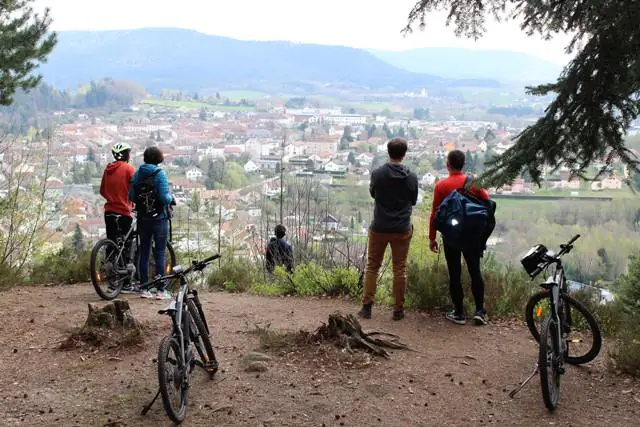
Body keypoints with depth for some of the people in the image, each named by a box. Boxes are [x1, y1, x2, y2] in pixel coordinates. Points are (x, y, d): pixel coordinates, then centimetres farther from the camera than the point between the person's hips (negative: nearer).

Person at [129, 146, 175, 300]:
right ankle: (160, 290, 2)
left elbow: (131, 196, 3)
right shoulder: (159, 174, -12)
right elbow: (165, 197, -18)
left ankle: (145, 288, 14)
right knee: (160, 253, 1)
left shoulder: (137, 174, 3)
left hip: (142, 218, 5)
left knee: (144, 252, 11)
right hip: (159, 218, -5)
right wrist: (171, 199, 3)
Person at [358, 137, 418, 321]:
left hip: (379, 228, 0)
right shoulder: (411, 177, -8)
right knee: (399, 269, 9)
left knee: (372, 267, 12)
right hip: (402, 230, 0)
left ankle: (367, 306, 10)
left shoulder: (377, 174, -9)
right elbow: (413, 201, 7)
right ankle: (398, 309, 13)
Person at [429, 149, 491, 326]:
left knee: (454, 274, 5)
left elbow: (435, 213, -6)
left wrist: (432, 238, 1)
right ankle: (480, 311, 7)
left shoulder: (441, 185, -7)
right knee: (475, 271, 10)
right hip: (472, 235, 2)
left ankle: (459, 313, 9)